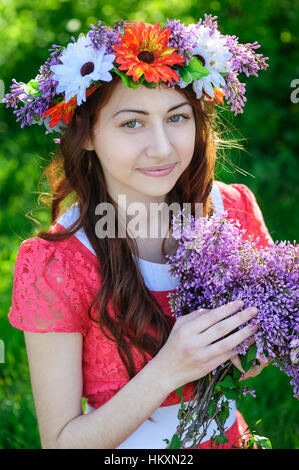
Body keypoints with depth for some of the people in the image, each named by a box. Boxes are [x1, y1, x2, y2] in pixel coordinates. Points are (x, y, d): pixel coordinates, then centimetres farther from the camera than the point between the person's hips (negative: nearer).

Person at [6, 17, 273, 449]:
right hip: (129, 444, -3)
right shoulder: (53, 268, -25)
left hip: (229, 432, 4)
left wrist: (256, 347, -21)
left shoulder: (234, 207, -15)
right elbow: (61, 442, -22)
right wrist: (167, 371, -35)